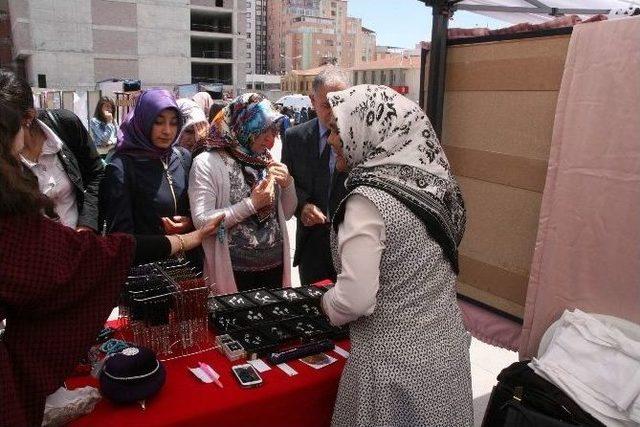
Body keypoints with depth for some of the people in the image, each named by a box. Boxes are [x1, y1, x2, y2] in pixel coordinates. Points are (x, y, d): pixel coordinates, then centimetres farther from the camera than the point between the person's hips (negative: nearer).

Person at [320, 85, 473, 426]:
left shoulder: (369, 198, -23)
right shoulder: (432, 181, 0)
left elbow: (355, 300, -25)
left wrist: (326, 302, -5)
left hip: (398, 361, -7)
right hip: (447, 346, 7)